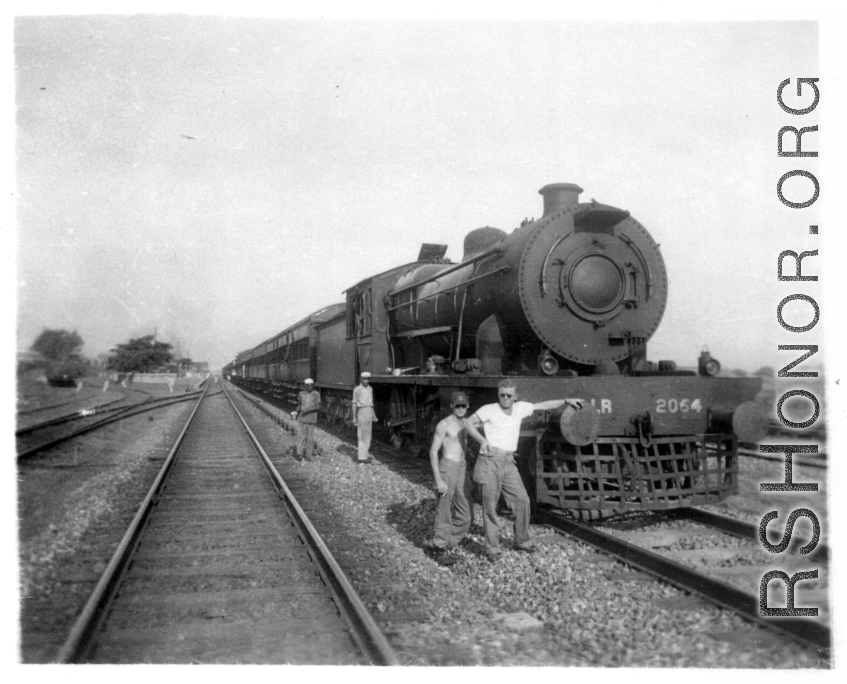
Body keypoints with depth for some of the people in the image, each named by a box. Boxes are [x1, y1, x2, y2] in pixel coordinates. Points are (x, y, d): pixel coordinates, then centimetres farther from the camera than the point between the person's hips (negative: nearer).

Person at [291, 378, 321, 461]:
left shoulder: (316, 394, -3)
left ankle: (308, 456, 10)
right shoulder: (301, 394, 6)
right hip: (301, 418, 2)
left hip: (311, 420, -2)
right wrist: (295, 412, -2)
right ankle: (299, 454, -6)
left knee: (310, 438, 2)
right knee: (300, 436, -5)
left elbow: (318, 407, -7)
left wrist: (308, 410, -19)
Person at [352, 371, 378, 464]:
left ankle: (365, 454, 21)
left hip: (369, 412, 6)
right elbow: (354, 404, -6)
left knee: (367, 435, 11)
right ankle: (362, 457, -3)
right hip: (361, 412, -6)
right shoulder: (357, 389, -8)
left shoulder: (370, 389, 12)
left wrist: (373, 415, 17)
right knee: (362, 435, -5)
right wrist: (354, 417, -10)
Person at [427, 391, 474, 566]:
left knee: (466, 516, 9)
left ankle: (448, 545, 23)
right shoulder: (444, 424, -9)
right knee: (444, 514, 1)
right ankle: (440, 549, 15)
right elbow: (433, 452, -11)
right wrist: (438, 480, -17)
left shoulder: (466, 423, 12)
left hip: (462, 469, 7)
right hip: (446, 468, -7)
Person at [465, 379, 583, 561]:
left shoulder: (520, 408, 9)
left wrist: (567, 401, 23)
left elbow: (544, 405, 20)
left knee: (522, 500, 2)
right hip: (490, 460, -5)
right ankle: (492, 548, 6)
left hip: (508, 463, 5)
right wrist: (482, 440, -14)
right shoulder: (489, 410, -4)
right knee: (490, 505, -2)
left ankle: (521, 541, 19)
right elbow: (468, 423, -1)